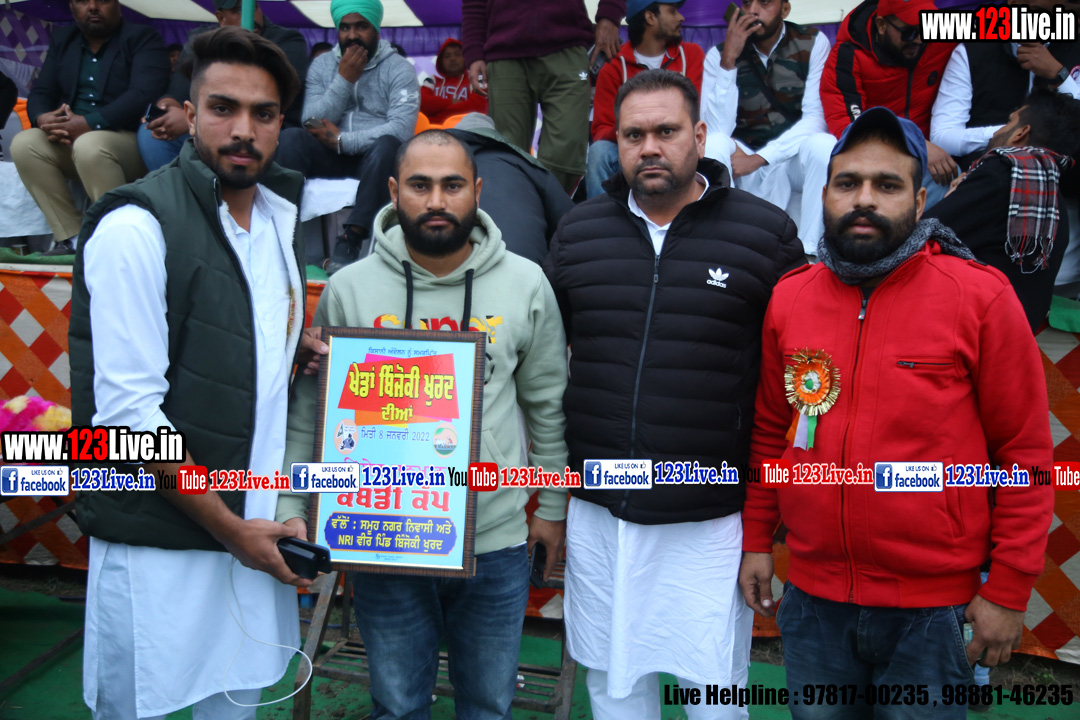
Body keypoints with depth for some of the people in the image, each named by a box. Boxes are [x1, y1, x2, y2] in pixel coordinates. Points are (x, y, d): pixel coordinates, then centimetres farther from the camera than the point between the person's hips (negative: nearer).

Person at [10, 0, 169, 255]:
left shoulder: (143, 39, -4)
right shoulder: (62, 39, 15)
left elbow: (143, 94, -21)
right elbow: (40, 92, 10)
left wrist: (88, 124, -30)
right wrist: (43, 118, -16)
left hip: (131, 142, -6)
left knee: (89, 145, -36)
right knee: (24, 143, -18)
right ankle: (72, 239, -17)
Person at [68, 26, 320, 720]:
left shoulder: (281, 218, 9)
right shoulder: (138, 226, -14)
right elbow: (126, 410, -18)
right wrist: (229, 527, -14)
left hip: (256, 529, 6)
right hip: (159, 546, -6)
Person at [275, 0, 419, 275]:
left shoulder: (399, 69, 0)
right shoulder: (321, 65, 11)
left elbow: (402, 128, -16)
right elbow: (312, 123, -1)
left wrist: (342, 140, -14)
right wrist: (344, 79, -9)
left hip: (376, 156, -3)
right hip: (330, 157, 3)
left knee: (387, 144, -36)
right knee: (291, 138, -25)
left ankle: (350, 242, -38)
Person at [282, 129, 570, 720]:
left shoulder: (526, 285, -3)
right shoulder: (349, 289, -5)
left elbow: (548, 405, 6)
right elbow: (311, 410, 2)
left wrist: (553, 506, 9)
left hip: (496, 543, 1)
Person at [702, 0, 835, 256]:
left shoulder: (813, 42, -5)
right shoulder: (719, 54, -4)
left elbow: (816, 117, -12)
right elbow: (717, 129, -15)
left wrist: (759, 158, -22)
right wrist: (728, 61, -23)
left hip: (795, 157, 0)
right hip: (744, 162, 0)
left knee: (823, 144, -32)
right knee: (713, 143, -30)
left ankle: (808, 251, -26)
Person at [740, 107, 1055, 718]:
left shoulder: (981, 297, -9)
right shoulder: (788, 299, 1)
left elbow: (1025, 450, -6)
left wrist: (1009, 590, -6)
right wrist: (757, 540, 9)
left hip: (932, 605, -3)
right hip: (813, 597, 3)